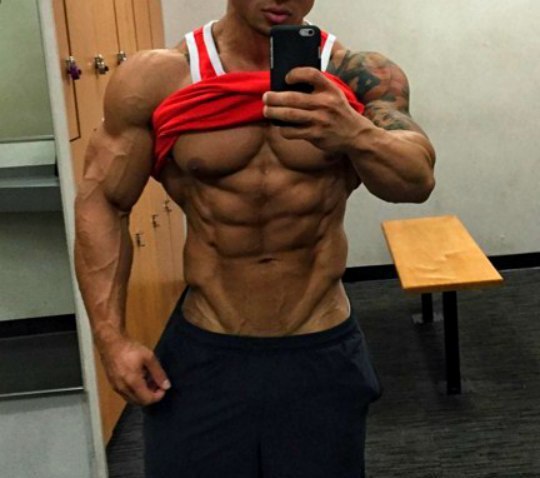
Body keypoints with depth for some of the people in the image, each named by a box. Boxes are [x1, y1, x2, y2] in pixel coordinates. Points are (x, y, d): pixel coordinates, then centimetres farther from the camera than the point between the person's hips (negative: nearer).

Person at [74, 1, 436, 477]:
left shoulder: (358, 75, -6)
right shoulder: (156, 78, -7)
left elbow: (417, 180, -21)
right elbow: (102, 203, -1)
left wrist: (353, 133, -42)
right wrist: (112, 336, -8)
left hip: (322, 352, 1)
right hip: (202, 354, 0)